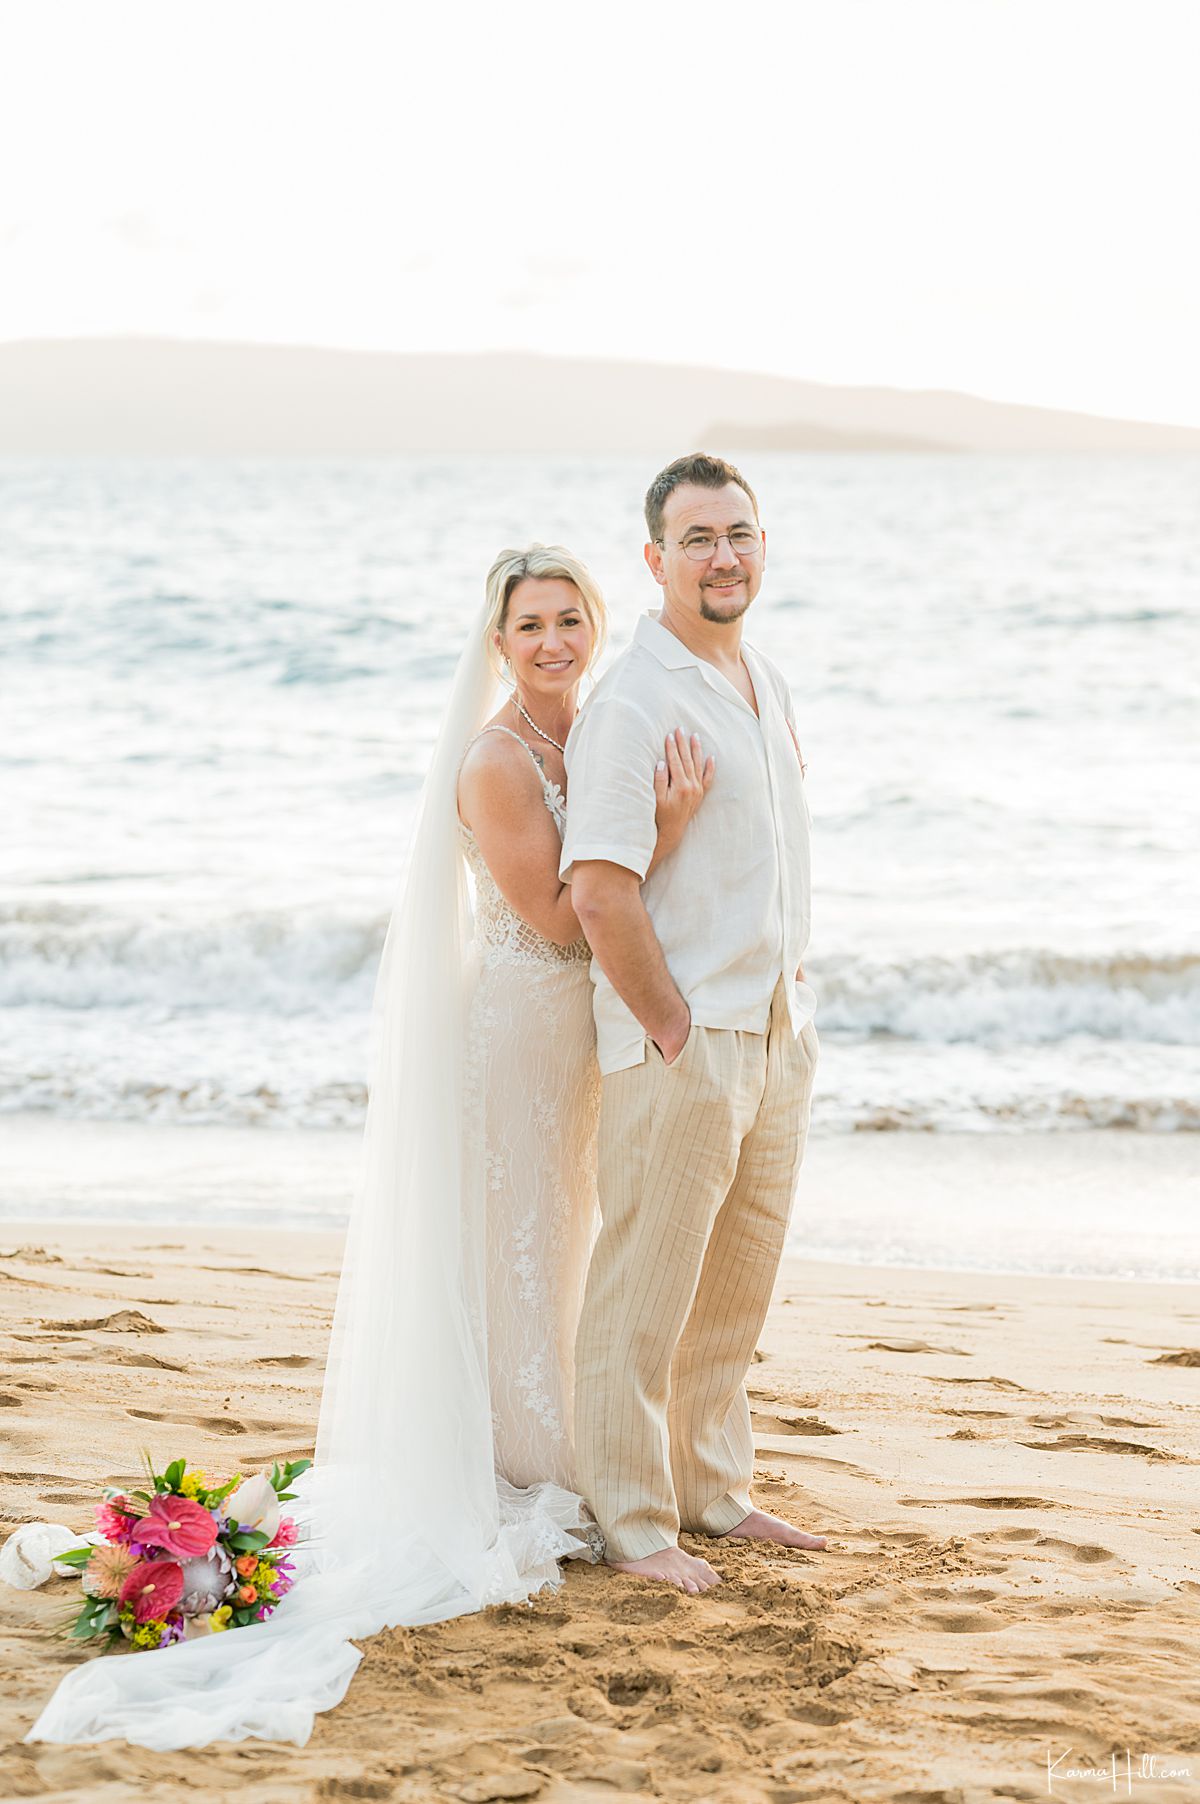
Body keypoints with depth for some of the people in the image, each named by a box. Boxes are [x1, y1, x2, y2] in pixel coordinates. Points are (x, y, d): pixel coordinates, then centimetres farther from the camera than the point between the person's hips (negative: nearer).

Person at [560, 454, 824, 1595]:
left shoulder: (767, 685, 13)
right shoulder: (633, 702, -15)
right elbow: (600, 892, -21)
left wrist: (790, 999, 16)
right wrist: (671, 1029, -16)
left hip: (779, 1032, 8)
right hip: (679, 1043, -8)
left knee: (738, 1285, 17)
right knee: (646, 1289, 1)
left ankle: (715, 1489, 30)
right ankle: (633, 1522, 12)